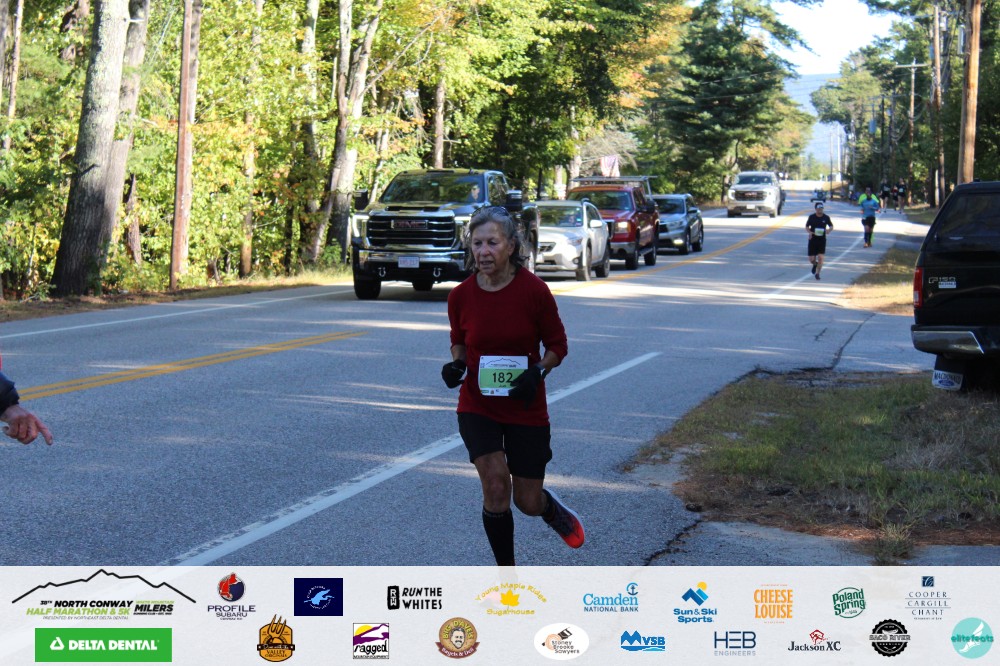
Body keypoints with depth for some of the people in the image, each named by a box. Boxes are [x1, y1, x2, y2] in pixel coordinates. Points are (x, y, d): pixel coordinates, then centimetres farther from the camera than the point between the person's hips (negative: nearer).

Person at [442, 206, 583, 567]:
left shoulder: (534, 290, -13)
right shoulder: (460, 296, -6)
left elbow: (557, 344, -1)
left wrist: (538, 372, -19)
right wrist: (456, 364, -8)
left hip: (526, 408, -1)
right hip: (477, 405, 1)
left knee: (527, 502, 5)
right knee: (495, 483, -17)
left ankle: (556, 511, 46)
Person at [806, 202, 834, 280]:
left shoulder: (826, 217, -1)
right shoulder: (811, 217, -2)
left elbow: (831, 226, 11)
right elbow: (807, 227, 8)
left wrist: (829, 230, -13)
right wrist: (810, 232, -14)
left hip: (822, 240, 0)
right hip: (812, 240, 0)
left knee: (820, 258, -12)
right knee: (811, 259, 1)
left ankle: (817, 273, 3)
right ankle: (815, 264, 37)